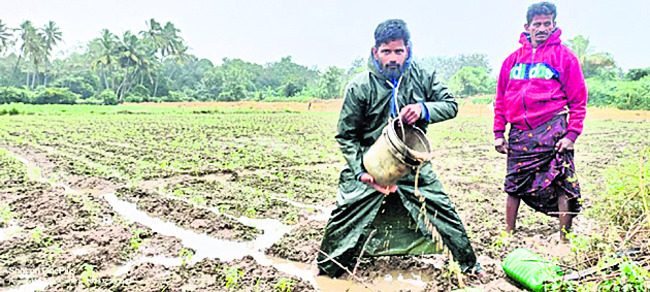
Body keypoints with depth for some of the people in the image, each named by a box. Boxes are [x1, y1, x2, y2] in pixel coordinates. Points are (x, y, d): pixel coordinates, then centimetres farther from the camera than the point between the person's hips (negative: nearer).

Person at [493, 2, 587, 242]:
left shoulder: (564, 56, 4)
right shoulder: (513, 59, 14)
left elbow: (578, 99, 1)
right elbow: (501, 99, 15)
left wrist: (572, 134, -8)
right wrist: (499, 133, 9)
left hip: (552, 129, -3)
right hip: (519, 132, 3)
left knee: (562, 185, -3)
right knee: (514, 186, 8)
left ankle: (564, 239, 10)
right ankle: (508, 235, 22)